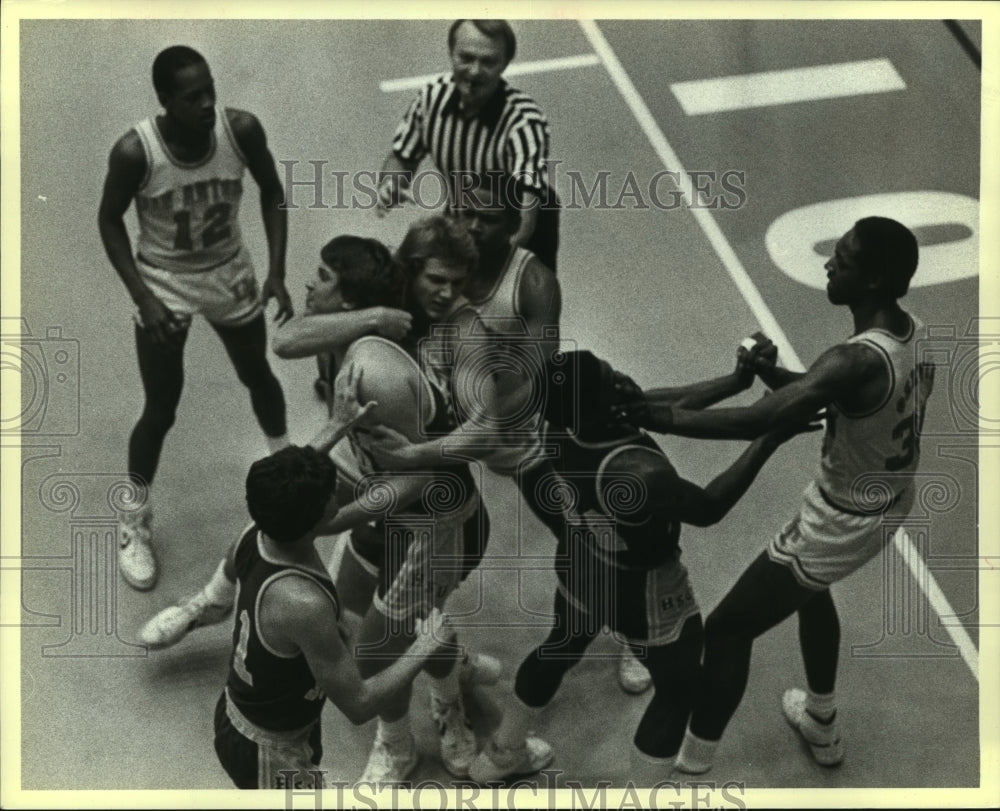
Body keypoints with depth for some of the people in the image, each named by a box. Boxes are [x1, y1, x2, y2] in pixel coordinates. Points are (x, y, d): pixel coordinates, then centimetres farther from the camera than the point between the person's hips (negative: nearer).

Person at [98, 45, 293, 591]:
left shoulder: (242, 129, -22)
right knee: (161, 409, 2)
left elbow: (271, 192, -4)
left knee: (258, 376, 21)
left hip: (230, 273, 3)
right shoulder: (134, 151, -28)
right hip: (165, 283, -3)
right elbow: (110, 221, -12)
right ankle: (134, 524, 23)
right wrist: (143, 297, -19)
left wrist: (276, 272, -9)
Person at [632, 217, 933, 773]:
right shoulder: (915, 333, -6)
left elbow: (756, 422, -42)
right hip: (889, 503, 9)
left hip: (843, 523, -9)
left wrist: (656, 417, -38)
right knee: (809, 588, 37)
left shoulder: (858, 361, -35)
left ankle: (691, 767, 20)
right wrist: (767, 371, -6)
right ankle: (823, 727, 54)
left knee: (728, 629, 6)